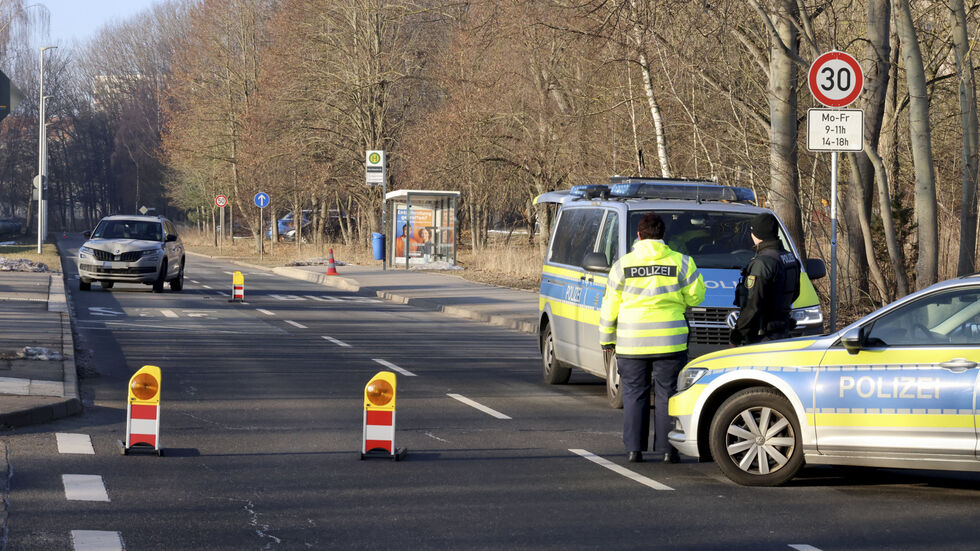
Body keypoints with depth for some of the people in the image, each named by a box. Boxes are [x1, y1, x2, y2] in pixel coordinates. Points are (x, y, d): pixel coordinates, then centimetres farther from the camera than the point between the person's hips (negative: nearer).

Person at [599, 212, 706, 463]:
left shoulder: (623, 265, 2)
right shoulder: (680, 262, 0)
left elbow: (610, 306, 5)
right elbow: (695, 296, 3)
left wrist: (606, 337, 15)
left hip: (631, 342, 1)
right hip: (669, 340, 0)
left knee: (634, 394, 7)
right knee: (667, 393, 6)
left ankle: (634, 448, 5)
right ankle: (666, 448, 5)